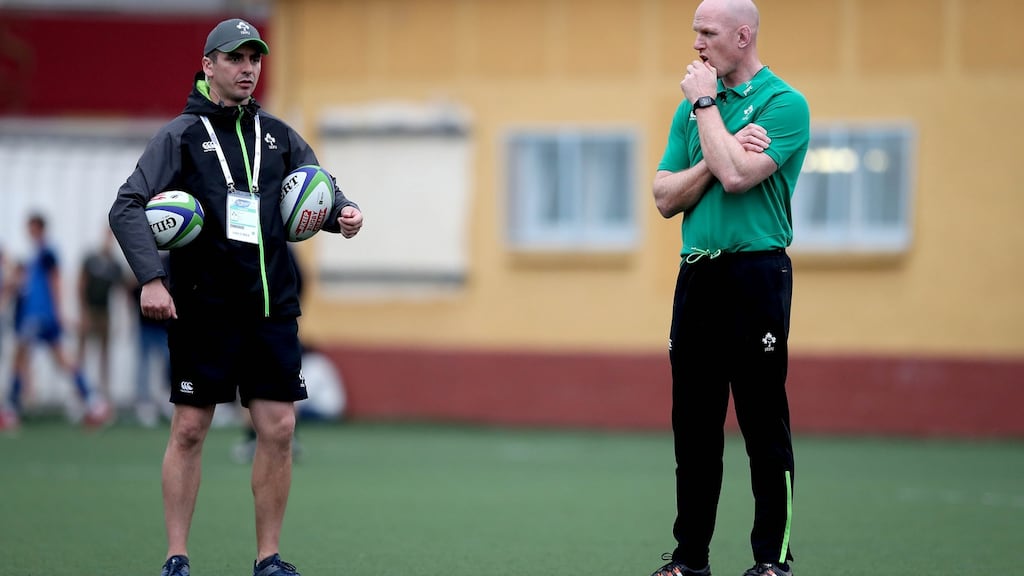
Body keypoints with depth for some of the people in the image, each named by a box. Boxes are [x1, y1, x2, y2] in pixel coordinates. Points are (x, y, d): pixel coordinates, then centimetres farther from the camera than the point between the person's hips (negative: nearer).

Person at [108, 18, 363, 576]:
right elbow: (127, 208, -6)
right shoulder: (181, 134, 0)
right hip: (202, 308, -4)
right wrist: (150, 278, -18)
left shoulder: (278, 136, 12)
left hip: (272, 308, 4)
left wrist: (341, 211, -3)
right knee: (189, 430, -1)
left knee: (278, 430, 0)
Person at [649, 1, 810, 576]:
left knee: (765, 425, -3)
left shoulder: (784, 103, -5)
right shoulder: (693, 108, 14)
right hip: (697, 274, 6)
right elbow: (666, 198, 7)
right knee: (693, 425, 8)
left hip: (757, 273, -6)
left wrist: (706, 104, -9)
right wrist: (721, 154, -8)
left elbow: (736, 176, -19)